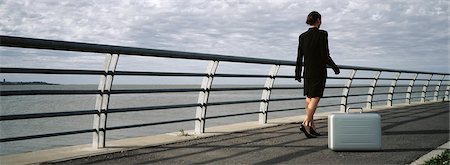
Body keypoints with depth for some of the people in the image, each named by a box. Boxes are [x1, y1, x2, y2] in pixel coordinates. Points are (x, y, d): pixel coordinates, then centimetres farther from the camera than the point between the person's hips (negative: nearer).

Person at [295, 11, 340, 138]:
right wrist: (335, 67, 0)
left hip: (307, 71, 6)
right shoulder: (322, 34, -11)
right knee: (315, 98, -5)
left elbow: (299, 57, 7)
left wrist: (298, 73, 16)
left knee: (309, 98, 12)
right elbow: (325, 56, -14)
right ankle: (305, 124, -19)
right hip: (319, 71, -6)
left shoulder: (302, 36, 4)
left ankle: (311, 126, 17)